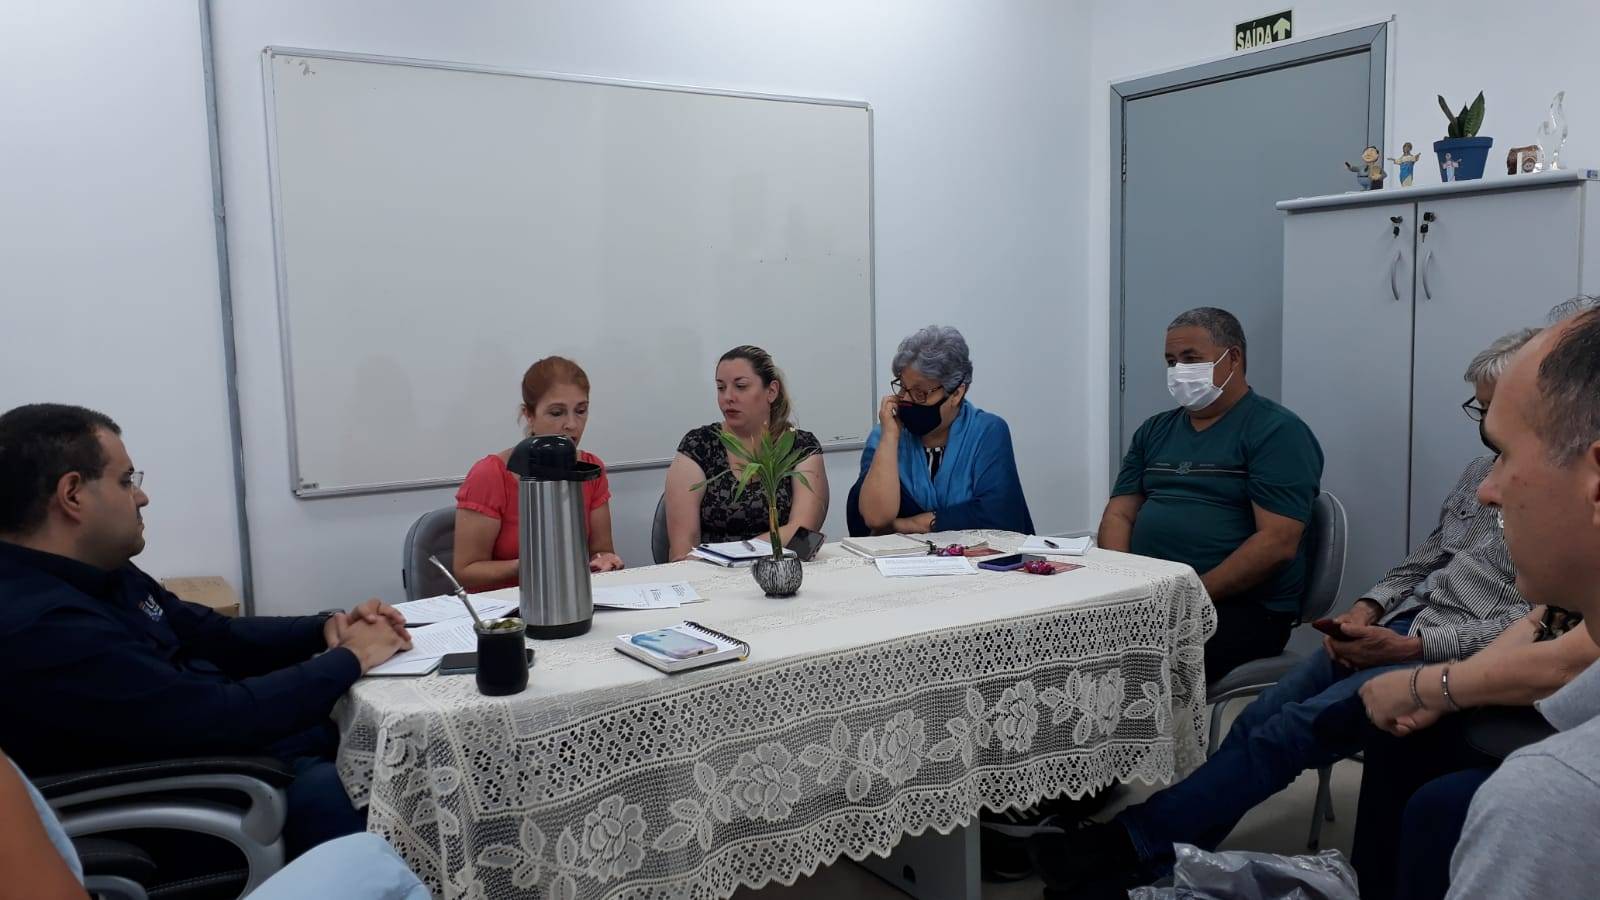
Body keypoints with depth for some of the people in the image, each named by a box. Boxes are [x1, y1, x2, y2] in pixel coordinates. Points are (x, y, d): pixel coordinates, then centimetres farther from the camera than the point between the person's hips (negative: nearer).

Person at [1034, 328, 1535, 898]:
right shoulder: (1481, 473, 20)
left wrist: (1410, 648, -19)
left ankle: (1133, 847, -22)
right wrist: (1369, 608, 3)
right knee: (1260, 718, -13)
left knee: (1292, 728, -25)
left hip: (1456, 657, -7)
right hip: (1403, 623, 7)